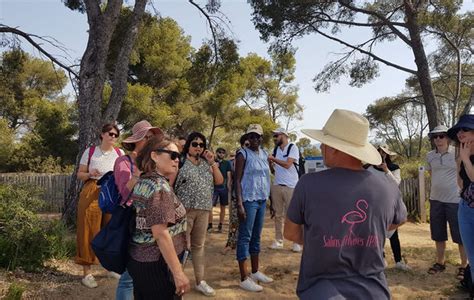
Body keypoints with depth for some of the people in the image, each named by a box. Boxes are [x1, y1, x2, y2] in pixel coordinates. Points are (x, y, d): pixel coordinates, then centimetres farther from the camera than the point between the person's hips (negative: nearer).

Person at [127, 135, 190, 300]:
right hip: (156, 264, -9)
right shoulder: (160, 186, -20)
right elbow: (160, 233, -25)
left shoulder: (142, 182, 7)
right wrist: (178, 272, -24)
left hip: (139, 259, 9)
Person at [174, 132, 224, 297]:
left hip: (203, 210, 6)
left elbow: (220, 181, 8)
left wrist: (212, 162, -1)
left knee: (199, 246, 15)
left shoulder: (206, 164, 12)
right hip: (184, 210, -5)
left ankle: (200, 281, 25)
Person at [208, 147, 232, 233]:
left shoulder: (227, 163, 7)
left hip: (224, 187, 1)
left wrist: (228, 187, -6)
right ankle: (210, 225, 5)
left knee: (223, 207, 5)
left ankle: (220, 226, 15)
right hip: (214, 187, -1)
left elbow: (229, 176, 5)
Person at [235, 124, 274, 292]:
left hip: (262, 200, 7)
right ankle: (244, 279, 4)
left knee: (256, 236, 15)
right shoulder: (243, 154, -8)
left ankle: (255, 272, 26)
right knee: (245, 237, -2)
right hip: (249, 200, -7)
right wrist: (239, 204, -19)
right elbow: (237, 180, -12)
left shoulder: (264, 154, 11)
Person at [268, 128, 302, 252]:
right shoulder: (275, 150, 12)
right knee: (278, 215, 8)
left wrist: (273, 159, -8)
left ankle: (297, 242, 8)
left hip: (291, 186, -5)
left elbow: (287, 164, -17)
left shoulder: (293, 148, -5)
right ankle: (278, 241, 16)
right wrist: (269, 162, -5)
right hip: (276, 186, 6)